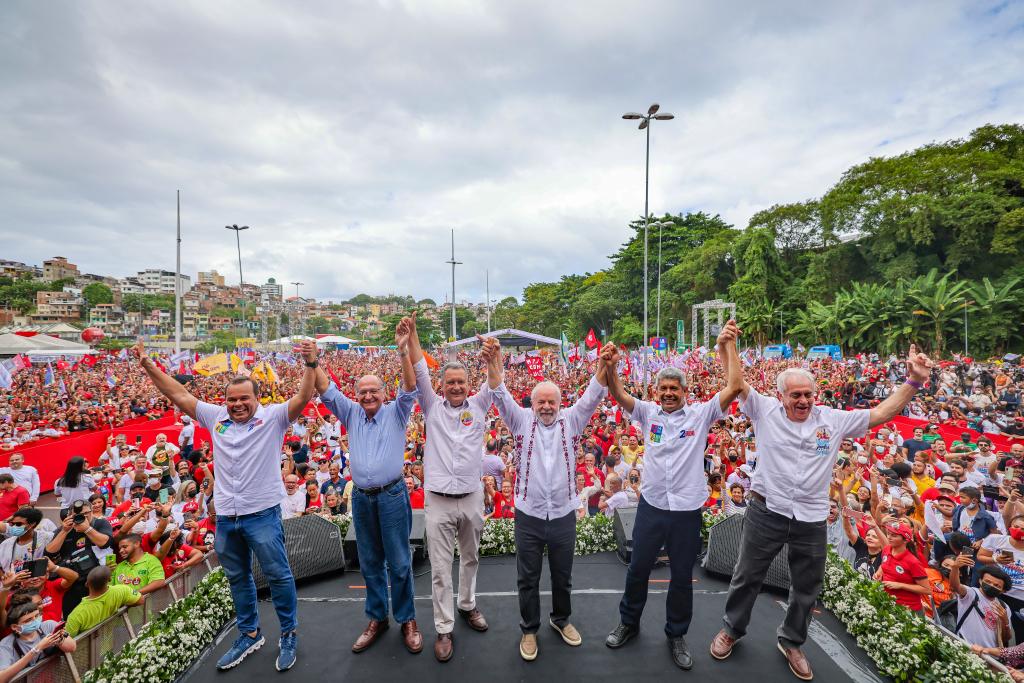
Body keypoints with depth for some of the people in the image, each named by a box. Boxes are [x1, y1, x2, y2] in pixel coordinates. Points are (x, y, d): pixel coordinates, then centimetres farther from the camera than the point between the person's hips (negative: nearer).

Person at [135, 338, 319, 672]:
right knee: (238, 579, 20)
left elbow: (302, 398, -23)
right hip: (225, 517, 5)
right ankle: (249, 634, 39)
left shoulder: (272, 417, -9)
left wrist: (311, 364, -37)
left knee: (278, 576, 5)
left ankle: (289, 635, 24)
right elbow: (179, 396, 7)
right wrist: (149, 365, 3)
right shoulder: (216, 417, 5)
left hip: (263, 514, -5)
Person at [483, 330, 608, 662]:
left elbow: (591, 397, -14)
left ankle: (561, 619, 46)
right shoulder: (522, 420, -4)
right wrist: (493, 364, -37)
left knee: (562, 576, 21)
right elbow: (501, 396, -18)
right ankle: (529, 628, 37)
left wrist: (605, 367, -33)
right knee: (528, 578, 15)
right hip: (529, 516, -1)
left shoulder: (571, 421, -1)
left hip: (564, 515, 1)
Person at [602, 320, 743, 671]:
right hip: (651, 506, 1)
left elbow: (735, 387, -12)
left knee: (682, 577, 15)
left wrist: (729, 346, -17)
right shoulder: (648, 413, 0)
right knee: (638, 569, 16)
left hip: (687, 509, -1)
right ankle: (629, 622, 40)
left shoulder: (700, 414, -3)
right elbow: (618, 394, -12)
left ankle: (676, 635, 38)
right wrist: (610, 366, -31)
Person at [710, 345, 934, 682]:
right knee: (747, 576, 13)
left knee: (807, 586, 20)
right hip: (766, 512, -3)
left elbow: (881, 413, 5)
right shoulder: (765, 410, -7)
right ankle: (732, 628, 37)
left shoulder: (833, 419, 1)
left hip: (811, 519, 3)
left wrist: (914, 381, -3)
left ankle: (791, 641, 45)